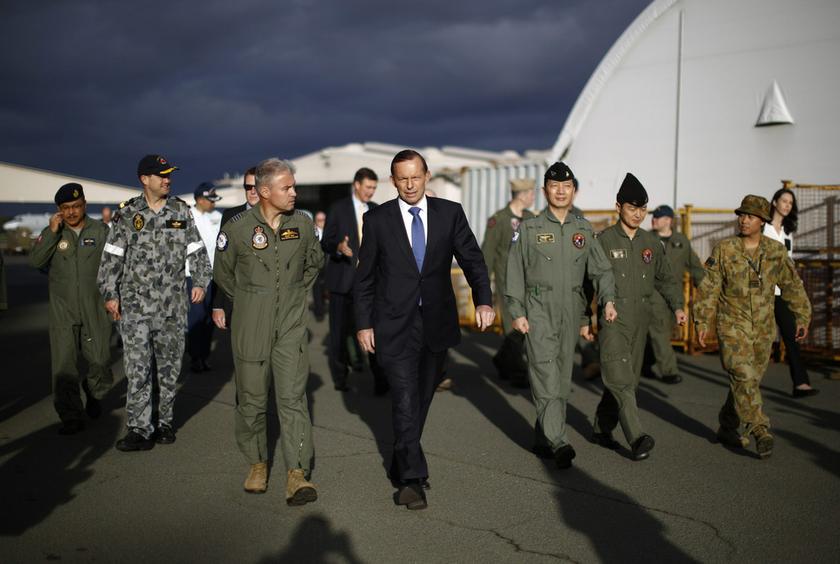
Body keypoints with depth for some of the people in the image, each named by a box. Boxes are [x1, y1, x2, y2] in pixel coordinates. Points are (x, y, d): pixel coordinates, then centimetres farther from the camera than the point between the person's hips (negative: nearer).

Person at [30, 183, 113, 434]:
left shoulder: (101, 230, 1)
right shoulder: (52, 232, 4)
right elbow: (35, 261, -9)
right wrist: (52, 232, -17)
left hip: (94, 309, 0)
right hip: (62, 311, 1)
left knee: (100, 361, 3)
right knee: (63, 365, -2)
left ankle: (94, 396, 33)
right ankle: (71, 417, 6)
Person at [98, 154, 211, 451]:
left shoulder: (181, 210, 7)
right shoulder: (127, 214, 1)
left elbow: (197, 250, 10)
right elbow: (112, 257, 2)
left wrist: (200, 282, 0)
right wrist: (110, 294, -2)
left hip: (173, 305, 2)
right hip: (135, 305, -2)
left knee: (170, 367, 9)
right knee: (137, 368, -5)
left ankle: (164, 421, 23)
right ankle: (140, 429, 1)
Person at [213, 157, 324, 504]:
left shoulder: (303, 225, 0)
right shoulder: (238, 228, -7)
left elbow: (315, 262, 20)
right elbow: (223, 273, 10)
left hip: (291, 327, 1)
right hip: (250, 329, -1)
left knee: (293, 398, -6)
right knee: (252, 400, 9)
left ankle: (297, 475, -5)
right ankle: (257, 463, 28)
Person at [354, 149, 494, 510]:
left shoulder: (450, 213, 2)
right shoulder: (377, 219, -1)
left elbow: (472, 259, -2)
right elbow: (365, 277, 3)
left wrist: (483, 301, -17)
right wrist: (364, 324, 0)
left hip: (436, 323, 3)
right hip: (395, 325, -2)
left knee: (422, 399, 14)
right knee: (405, 399, -10)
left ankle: (402, 466, 33)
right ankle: (413, 477, -3)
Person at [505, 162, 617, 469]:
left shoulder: (584, 229, 12)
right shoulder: (528, 228, 3)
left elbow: (601, 269, 9)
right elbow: (514, 273, 2)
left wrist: (608, 299, -9)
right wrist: (517, 313, -6)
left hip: (571, 314, 4)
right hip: (539, 313, -4)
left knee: (562, 379, 8)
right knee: (546, 375, -14)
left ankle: (542, 439, 21)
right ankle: (558, 442, -15)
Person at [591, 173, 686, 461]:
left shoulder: (651, 242, 11)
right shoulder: (603, 240, -4)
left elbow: (665, 277, 19)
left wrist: (677, 306, 4)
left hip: (640, 320, 5)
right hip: (612, 319, -5)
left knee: (629, 378, 9)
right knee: (619, 377, -15)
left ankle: (602, 429, 22)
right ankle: (637, 437, -16)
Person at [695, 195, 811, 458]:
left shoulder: (776, 251, 3)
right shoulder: (724, 249, -5)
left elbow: (792, 286, 11)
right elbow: (708, 287, -5)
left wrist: (803, 317, 9)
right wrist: (702, 321, -9)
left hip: (763, 329, 4)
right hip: (732, 326, -3)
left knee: (748, 381, 9)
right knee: (743, 377, -17)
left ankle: (728, 429, 23)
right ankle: (760, 431, -16)